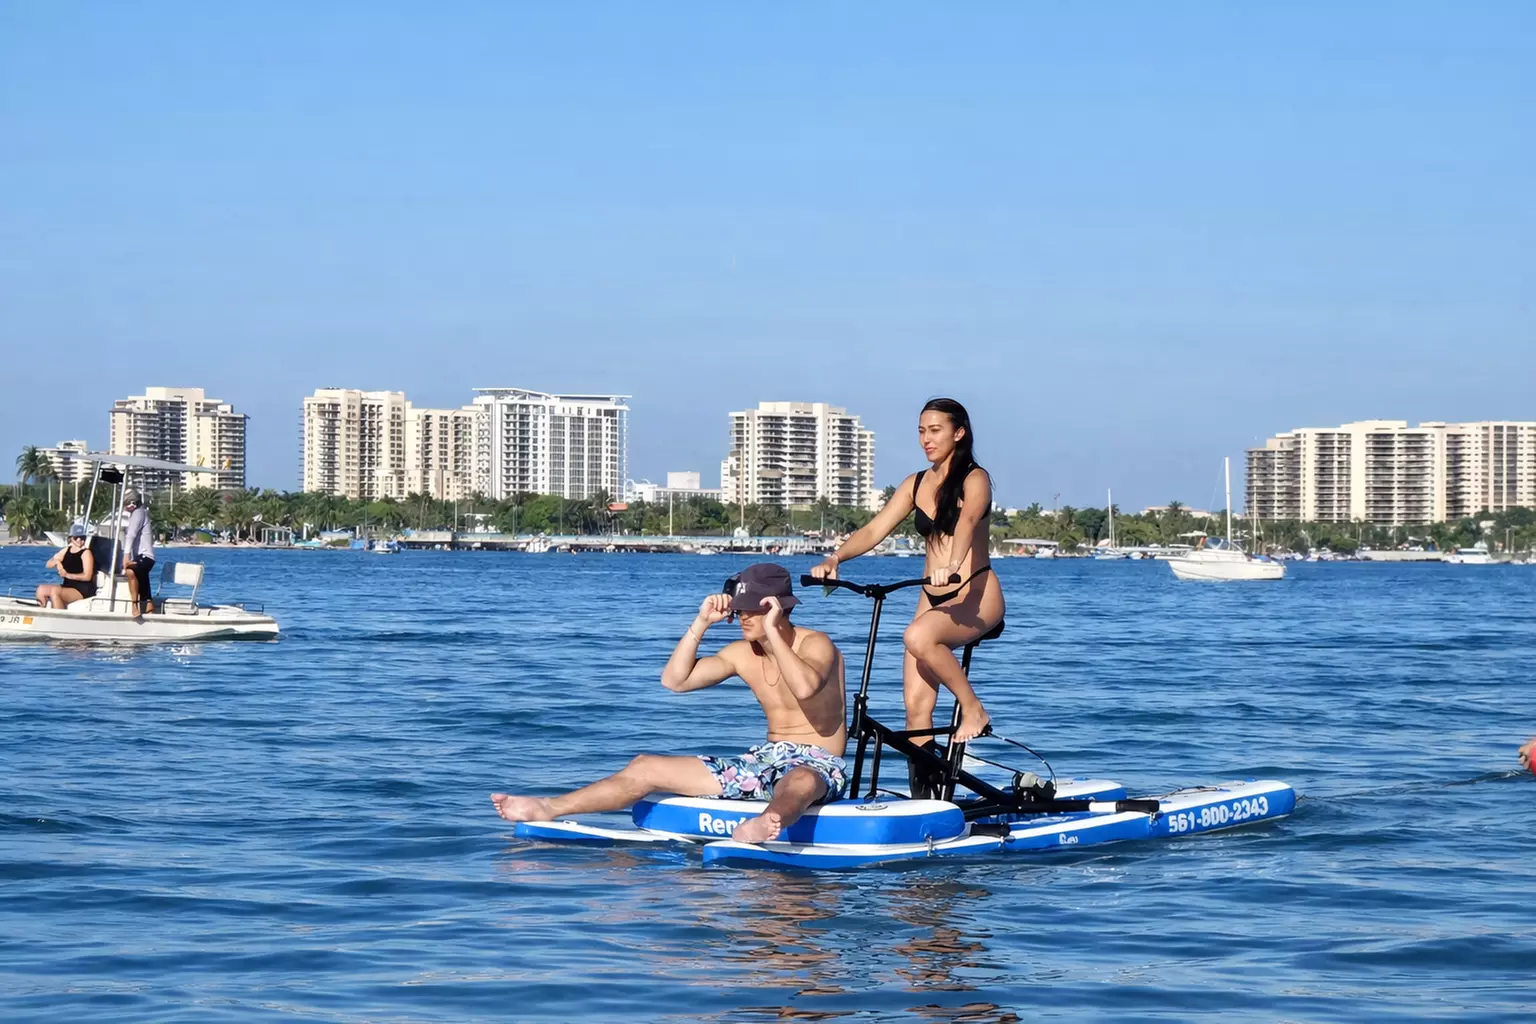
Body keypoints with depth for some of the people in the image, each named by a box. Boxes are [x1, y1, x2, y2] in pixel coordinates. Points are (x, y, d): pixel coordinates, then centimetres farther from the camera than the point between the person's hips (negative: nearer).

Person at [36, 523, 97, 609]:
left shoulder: (86, 553, -8)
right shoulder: (66, 550, 13)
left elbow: (87, 576, -16)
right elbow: (49, 564, 15)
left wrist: (68, 575, -20)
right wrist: (57, 562, -8)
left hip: (83, 590, -8)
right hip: (67, 586, 8)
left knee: (54, 592, -30)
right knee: (41, 590, -4)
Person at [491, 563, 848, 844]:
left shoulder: (816, 645, -10)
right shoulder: (743, 654, 10)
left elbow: (805, 687, -33)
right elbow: (674, 680, 5)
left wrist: (772, 631, -26)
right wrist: (701, 623, -3)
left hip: (819, 765, -8)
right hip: (766, 759, 8)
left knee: (801, 780, -48)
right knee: (646, 767, 3)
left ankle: (766, 825, -83)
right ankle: (547, 809, 1)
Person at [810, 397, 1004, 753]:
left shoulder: (974, 479, -6)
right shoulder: (916, 484, 10)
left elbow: (967, 520, -28)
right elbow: (875, 530, 1)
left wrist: (953, 564, -48)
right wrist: (835, 558, -18)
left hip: (976, 595, -6)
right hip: (933, 599, 6)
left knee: (918, 637, -35)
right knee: (916, 705, -5)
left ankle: (973, 709, -16)